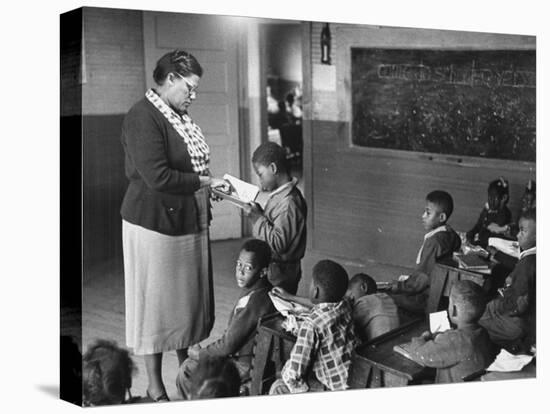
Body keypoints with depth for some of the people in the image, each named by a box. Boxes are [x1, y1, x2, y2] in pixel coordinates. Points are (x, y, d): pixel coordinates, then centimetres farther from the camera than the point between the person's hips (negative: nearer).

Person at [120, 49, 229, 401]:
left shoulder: (179, 115, 11)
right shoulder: (143, 118, -17)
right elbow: (157, 177, -25)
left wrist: (209, 186, 2)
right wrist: (204, 181, -19)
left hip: (188, 221, 9)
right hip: (156, 223, -8)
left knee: (187, 296, 15)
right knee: (157, 300, 2)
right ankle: (155, 386, 13)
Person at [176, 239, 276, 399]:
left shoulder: (255, 301, -29)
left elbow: (228, 345, -23)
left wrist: (198, 353, -8)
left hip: (246, 367, -9)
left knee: (186, 374, -3)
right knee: (188, 366, 16)